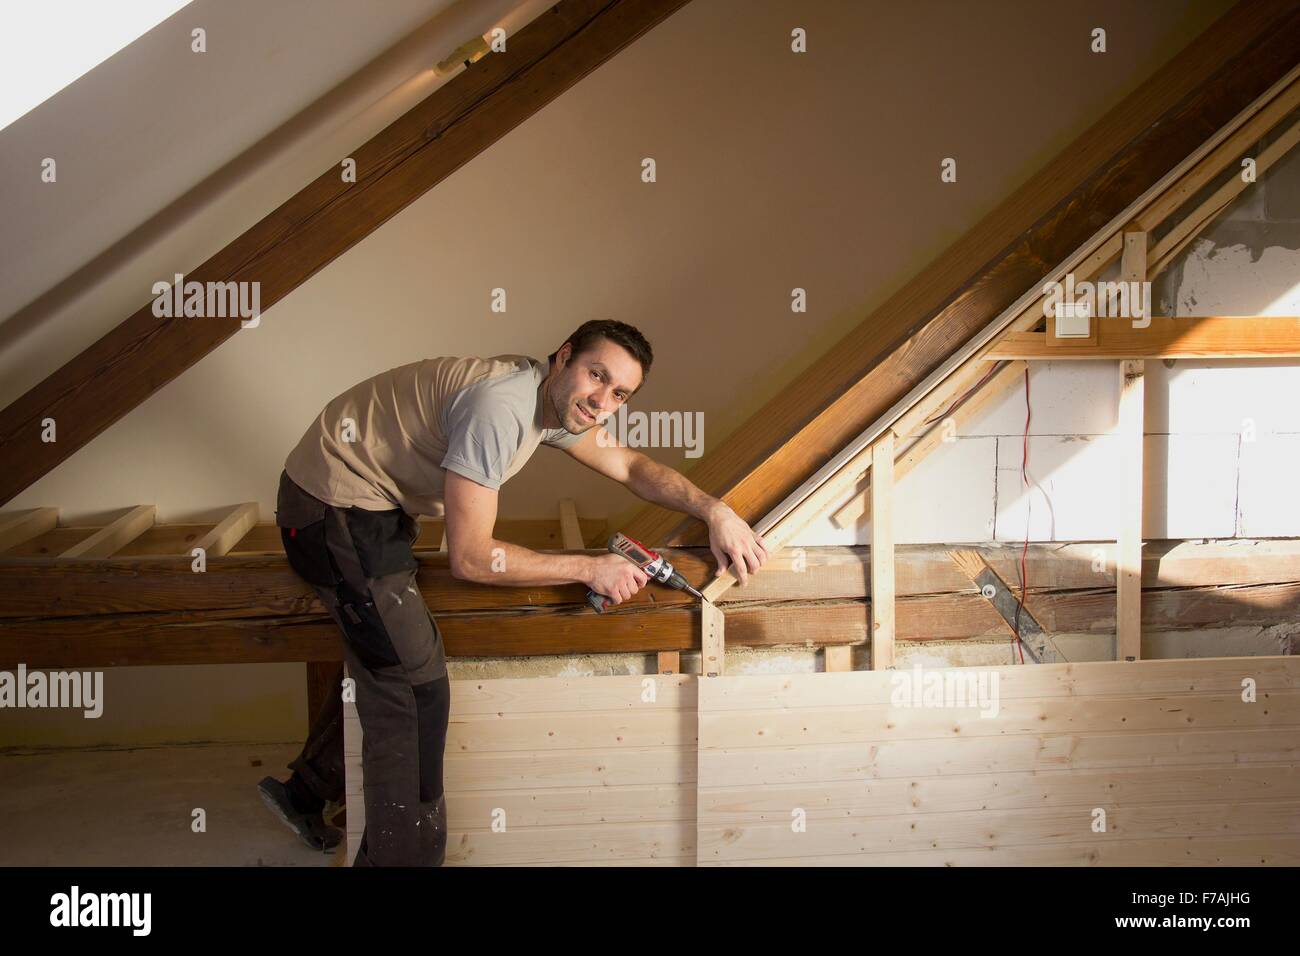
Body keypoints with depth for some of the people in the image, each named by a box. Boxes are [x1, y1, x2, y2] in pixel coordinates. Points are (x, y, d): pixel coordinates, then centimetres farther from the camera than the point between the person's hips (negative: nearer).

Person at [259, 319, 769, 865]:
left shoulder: (555, 401, 0)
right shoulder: (498, 408, -30)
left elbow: (628, 465, 12)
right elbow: (471, 559, -27)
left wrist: (715, 511, -1)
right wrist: (588, 568, -21)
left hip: (376, 505, 10)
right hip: (333, 507, -10)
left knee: (381, 660, 23)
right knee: (415, 687, -11)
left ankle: (305, 795, 43)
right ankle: (402, 856, 2)